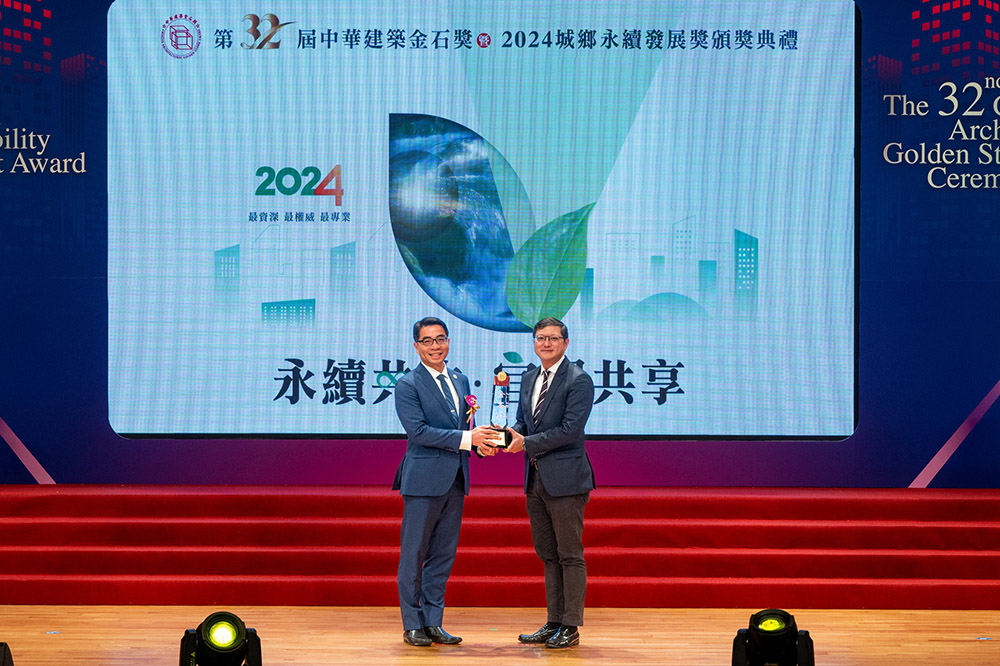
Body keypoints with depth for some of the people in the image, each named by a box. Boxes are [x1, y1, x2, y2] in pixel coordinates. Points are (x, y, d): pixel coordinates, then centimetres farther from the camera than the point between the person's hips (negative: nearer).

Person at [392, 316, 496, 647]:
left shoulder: (460, 380, 14)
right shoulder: (408, 385, -7)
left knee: (443, 555, 9)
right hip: (424, 480, -6)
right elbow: (418, 431, -16)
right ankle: (412, 625, 8)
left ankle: (433, 622, 16)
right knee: (414, 555, 1)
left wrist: (481, 443, -4)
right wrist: (466, 438, -19)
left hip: (455, 481, 6)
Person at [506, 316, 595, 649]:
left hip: (565, 479, -8)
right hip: (536, 479, 8)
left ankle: (570, 627, 3)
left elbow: (571, 429, -18)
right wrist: (511, 434, -5)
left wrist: (527, 443, -17)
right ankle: (553, 623, 19)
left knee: (570, 555, -2)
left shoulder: (578, 380, -11)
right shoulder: (529, 378, 14)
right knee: (548, 555, 13)